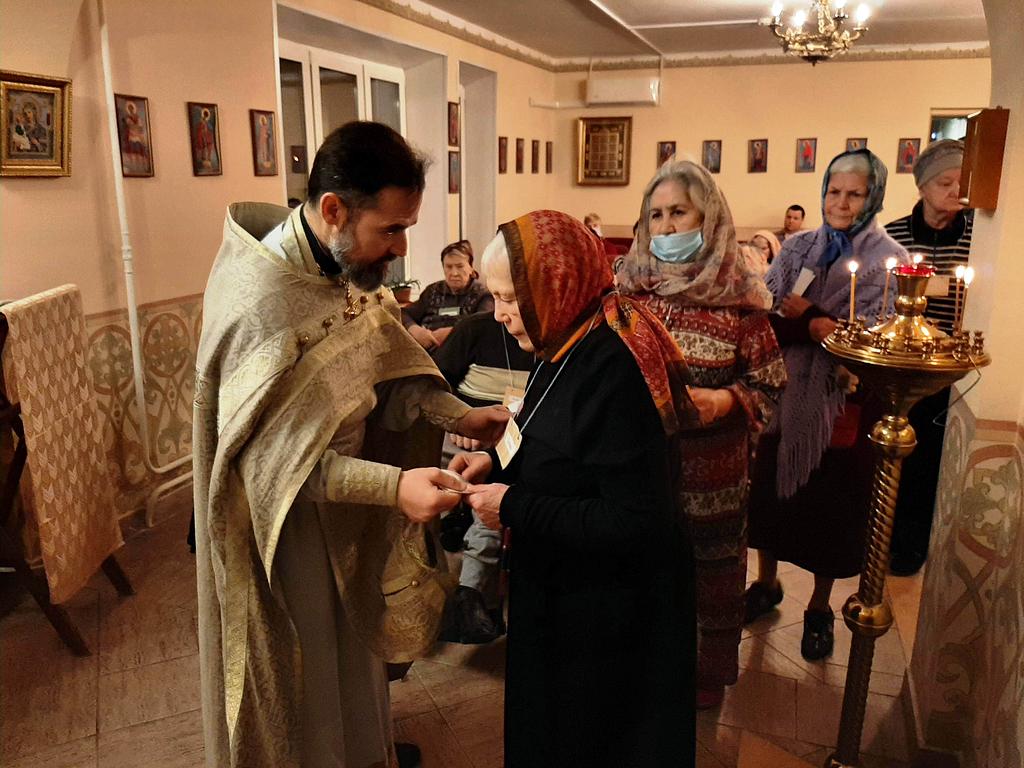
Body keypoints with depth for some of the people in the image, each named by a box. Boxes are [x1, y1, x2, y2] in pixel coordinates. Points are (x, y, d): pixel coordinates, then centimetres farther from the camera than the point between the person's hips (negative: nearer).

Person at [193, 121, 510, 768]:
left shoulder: (345, 268, -6)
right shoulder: (264, 303, -32)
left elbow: (384, 371, 1)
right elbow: (276, 457, -29)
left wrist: (461, 417, -11)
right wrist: (395, 485, -36)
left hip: (344, 505, 8)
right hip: (287, 525, -8)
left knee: (350, 638, 28)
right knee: (305, 666, 15)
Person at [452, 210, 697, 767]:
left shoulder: (613, 370, -29)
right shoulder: (570, 348, 0)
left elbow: (633, 522, -29)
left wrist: (514, 509, -23)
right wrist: (498, 464, -2)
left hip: (607, 616, -8)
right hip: (560, 592, 9)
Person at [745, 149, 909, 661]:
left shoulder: (888, 260, -4)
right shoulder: (796, 248, 5)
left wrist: (805, 315, -15)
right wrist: (819, 327, -20)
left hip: (844, 403, -2)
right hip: (786, 393, 3)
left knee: (830, 498, 8)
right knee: (772, 487, 11)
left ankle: (819, 606, 28)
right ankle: (766, 583, 34)